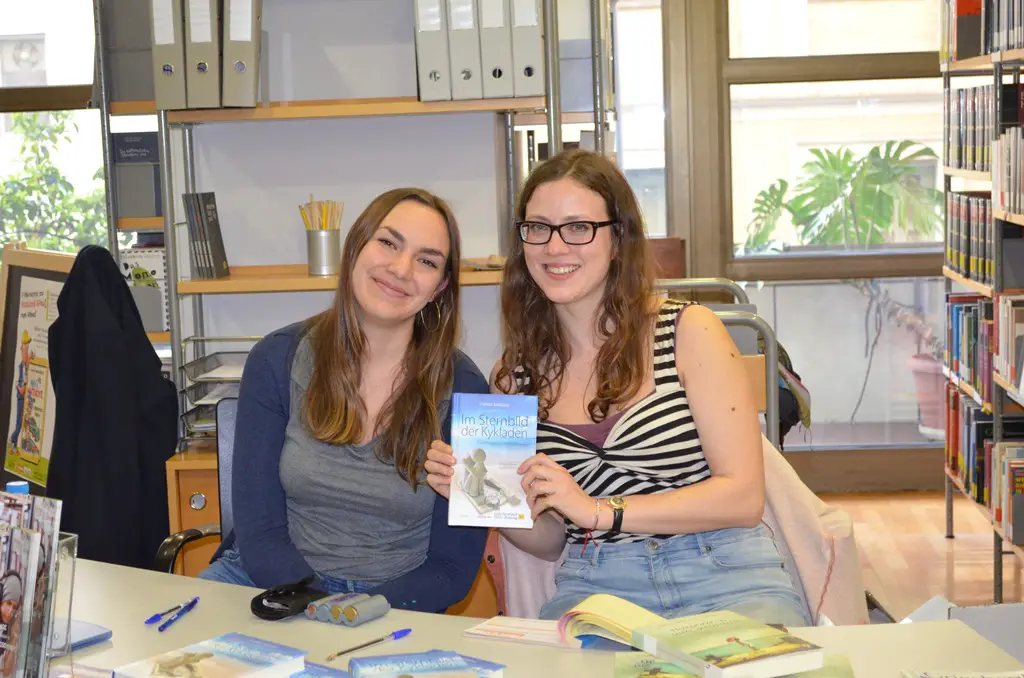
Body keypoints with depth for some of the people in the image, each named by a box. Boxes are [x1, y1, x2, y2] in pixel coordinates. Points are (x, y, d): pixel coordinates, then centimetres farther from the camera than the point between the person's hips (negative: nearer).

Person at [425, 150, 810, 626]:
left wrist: (598, 510, -14)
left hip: (724, 583, -2)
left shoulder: (689, 332, -1)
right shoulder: (514, 375, 9)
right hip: (593, 589, 3)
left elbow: (744, 497, -7)